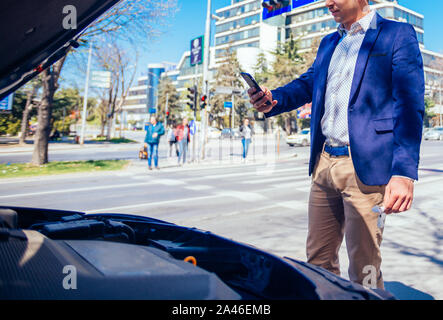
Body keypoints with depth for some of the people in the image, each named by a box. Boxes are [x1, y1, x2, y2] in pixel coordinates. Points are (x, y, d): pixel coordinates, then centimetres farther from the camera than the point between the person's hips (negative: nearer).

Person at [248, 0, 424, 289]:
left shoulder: (398, 35, -2)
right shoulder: (329, 43, 20)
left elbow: (409, 106, -10)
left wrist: (404, 172, -20)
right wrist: (271, 100, -7)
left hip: (364, 166, -6)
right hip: (325, 163, 6)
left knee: (363, 267, 3)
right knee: (318, 258, 14)